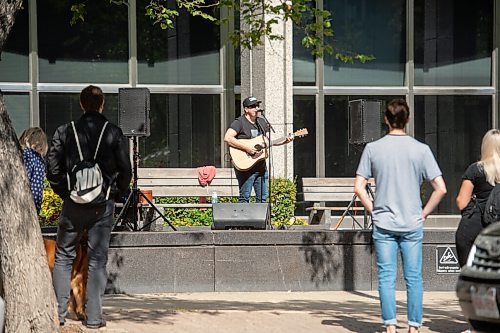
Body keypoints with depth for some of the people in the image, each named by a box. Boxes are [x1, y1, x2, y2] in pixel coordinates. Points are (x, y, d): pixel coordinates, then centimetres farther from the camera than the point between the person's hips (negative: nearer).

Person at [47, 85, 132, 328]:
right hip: (103, 206, 0)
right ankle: (94, 317, 4)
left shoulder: (64, 132, 0)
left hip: (73, 204, 1)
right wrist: (115, 194, 13)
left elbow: (52, 168, -1)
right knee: (98, 260, 5)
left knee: (63, 257, 13)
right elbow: (126, 170, -2)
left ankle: (59, 312, 9)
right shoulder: (115, 134, -2)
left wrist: (63, 192, 12)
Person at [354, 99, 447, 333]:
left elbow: (359, 187, -3)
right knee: (414, 278, 7)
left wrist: (373, 210, 8)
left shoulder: (373, 148, -1)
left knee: (386, 277, 3)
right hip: (412, 225, 0)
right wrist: (424, 213, 4)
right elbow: (440, 189, -6)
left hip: (383, 224, 0)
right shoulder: (421, 149, -3)